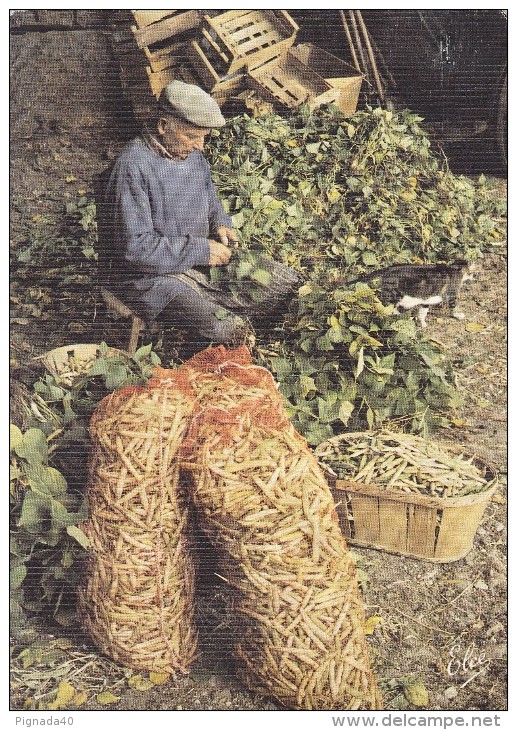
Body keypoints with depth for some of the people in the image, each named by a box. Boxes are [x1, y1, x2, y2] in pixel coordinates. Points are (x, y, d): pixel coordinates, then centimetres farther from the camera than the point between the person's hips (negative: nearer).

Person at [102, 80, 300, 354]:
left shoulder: (192, 155, 5)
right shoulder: (133, 167, -21)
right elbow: (136, 247, -25)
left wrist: (220, 224, 0)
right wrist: (201, 251, -21)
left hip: (202, 258, 9)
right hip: (155, 275, -8)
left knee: (287, 281, 3)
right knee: (228, 330, -28)